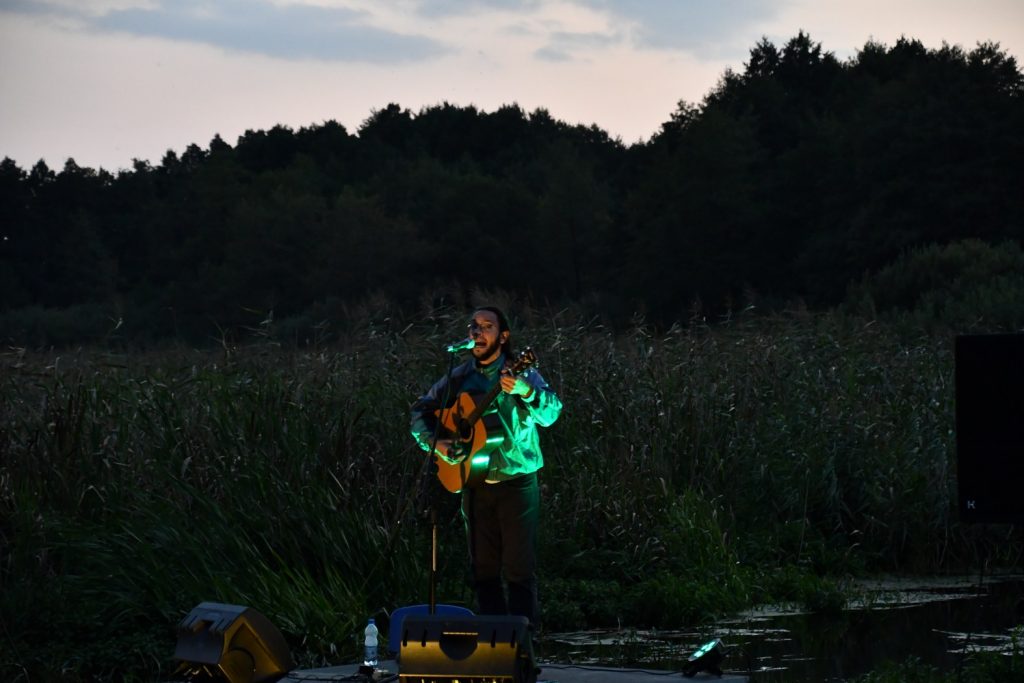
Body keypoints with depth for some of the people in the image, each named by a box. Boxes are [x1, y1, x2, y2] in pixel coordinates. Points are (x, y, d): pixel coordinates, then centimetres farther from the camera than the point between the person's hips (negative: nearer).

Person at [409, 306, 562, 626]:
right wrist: (433, 442, -9)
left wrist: (526, 393, -39)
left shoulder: (521, 375, -4)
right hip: (475, 486, 4)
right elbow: (420, 412, 10)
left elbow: (550, 414, -19)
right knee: (483, 569, 8)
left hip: (516, 483, -4)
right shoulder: (457, 378, 6)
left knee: (519, 569, -6)